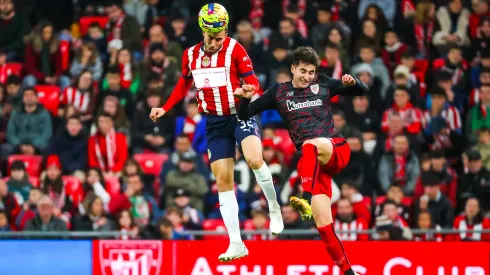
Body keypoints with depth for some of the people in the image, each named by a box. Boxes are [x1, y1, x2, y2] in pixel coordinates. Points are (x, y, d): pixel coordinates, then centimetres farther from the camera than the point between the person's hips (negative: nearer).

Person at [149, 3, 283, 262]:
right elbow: (184, 84, 20)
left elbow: (252, 81, -10)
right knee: (223, 180, 1)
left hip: (240, 113, -4)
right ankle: (236, 244, 4)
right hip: (215, 121, 4)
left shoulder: (235, 49, -10)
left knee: (254, 159, -31)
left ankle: (274, 208, -5)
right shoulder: (190, 55, 3)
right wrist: (165, 108, 11)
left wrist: (248, 90, -33)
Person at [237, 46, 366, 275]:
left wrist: (352, 82, -7)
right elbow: (245, 115, 15)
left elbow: (363, 90, 16)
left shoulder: (324, 85, 11)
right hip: (313, 161, 3)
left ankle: (306, 199, -61)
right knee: (323, 225, -8)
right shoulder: (279, 92, 13)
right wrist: (245, 99, -7)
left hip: (336, 148, -3)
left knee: (311, 145, -41)